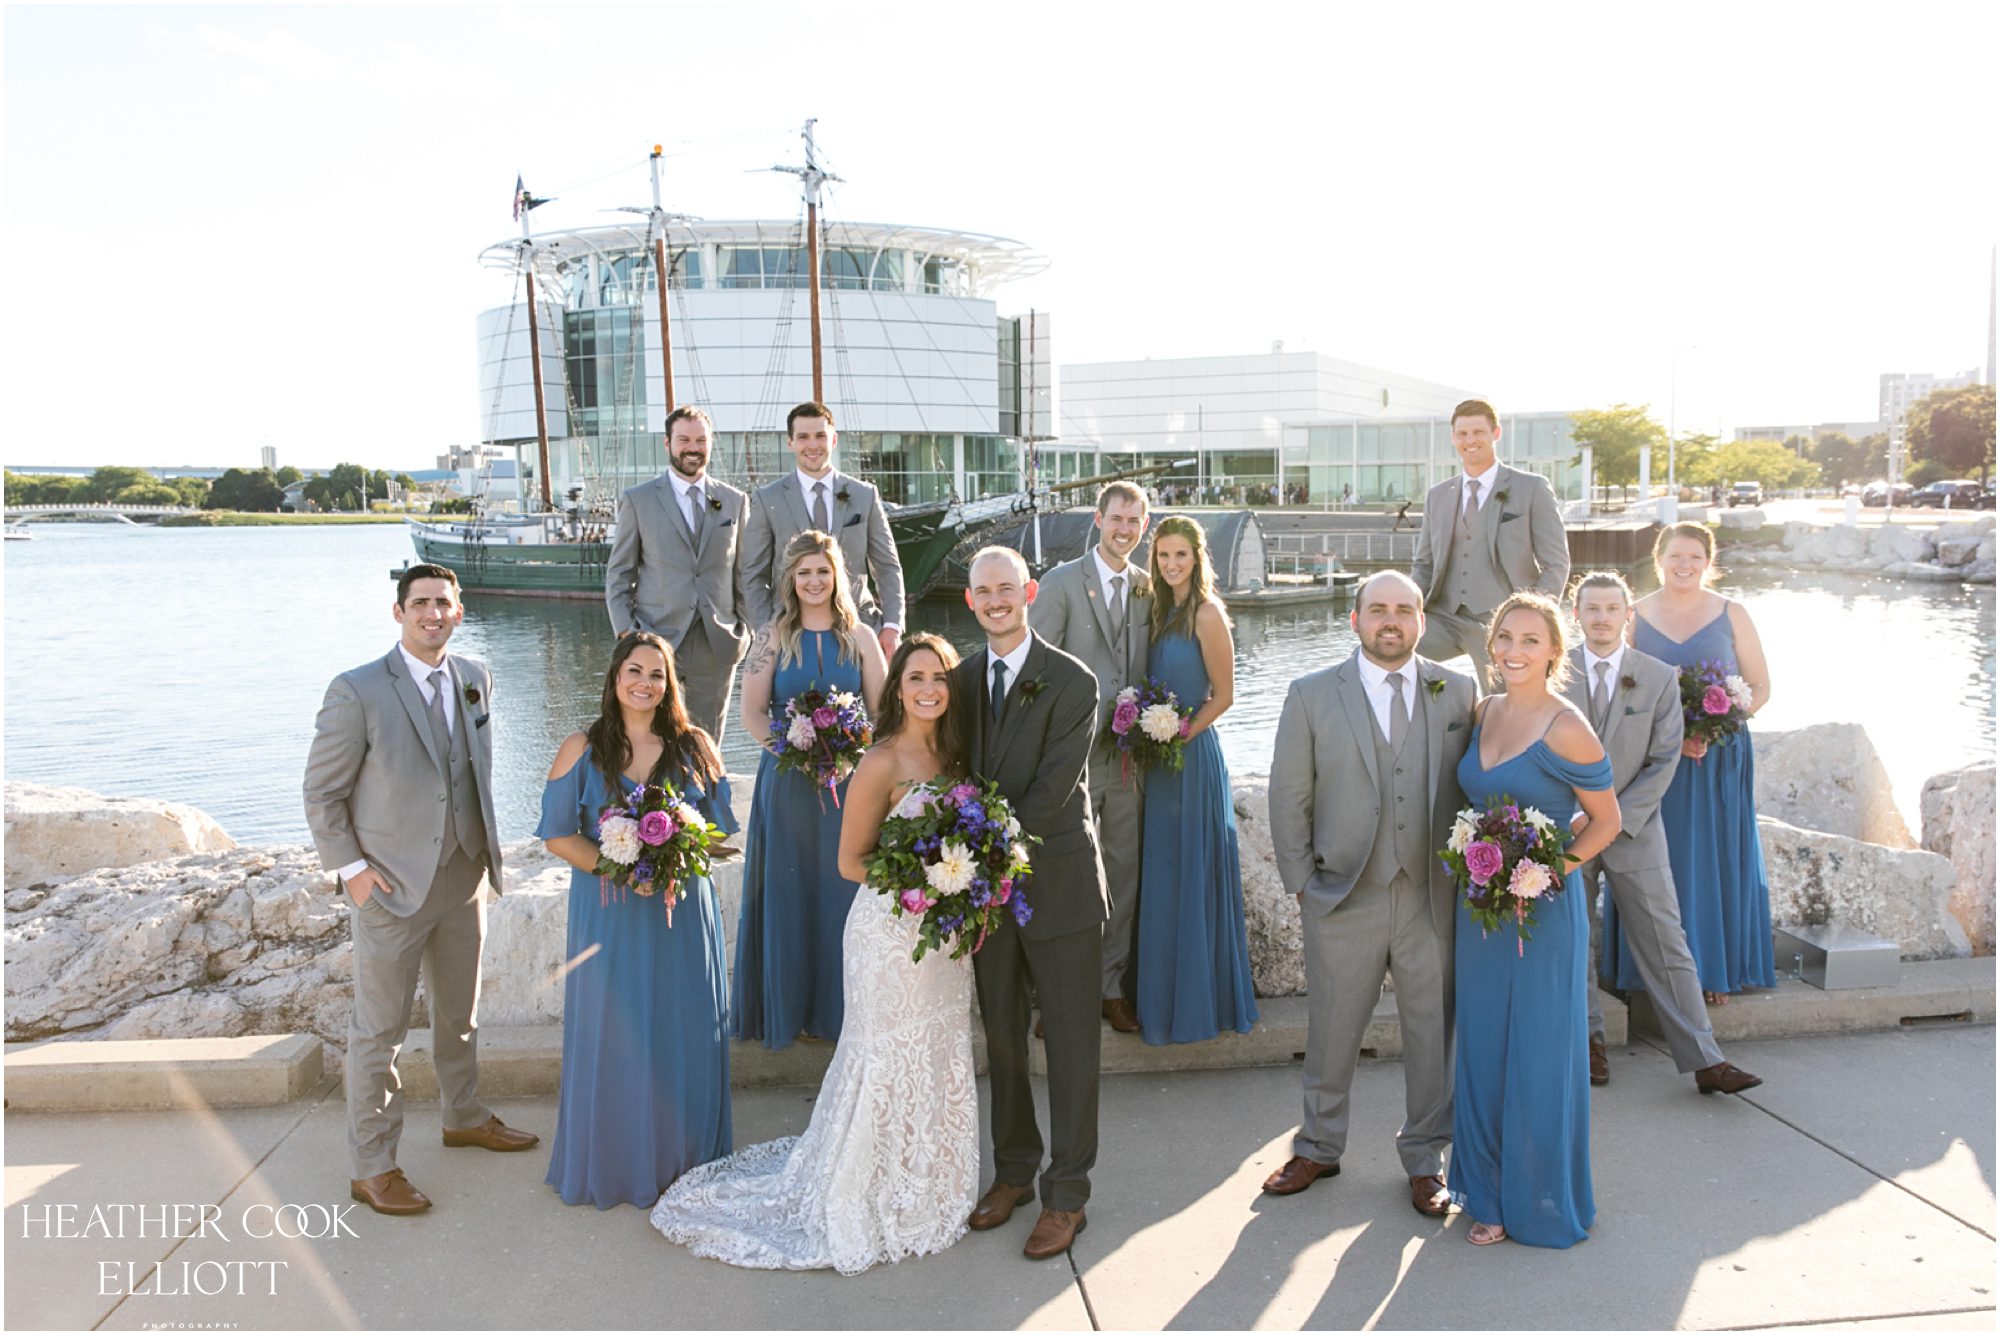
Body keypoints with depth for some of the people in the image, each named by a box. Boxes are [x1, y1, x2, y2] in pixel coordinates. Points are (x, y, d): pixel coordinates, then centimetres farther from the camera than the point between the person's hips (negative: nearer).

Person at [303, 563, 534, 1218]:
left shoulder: (476, 678, 3)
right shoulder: (357, 691, -14)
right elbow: (322, 792, -8)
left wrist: (487, 843, 11)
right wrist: (352, 869, -13)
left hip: (465, 875, 6)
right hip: (392, 885, -5)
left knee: (460, 1013, 21)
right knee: (378, 1030, 5)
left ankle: (465, 1117, 42)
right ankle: (372, 1168, 18)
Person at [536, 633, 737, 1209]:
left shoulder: (695, 746, 3)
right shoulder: (582, 749, -1)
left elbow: (721, 826, 5)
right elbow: (558, 834, -2)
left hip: (683, 909, 1)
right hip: (609, 913, -1)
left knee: (683, 1034, 7)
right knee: (612, 1037, 5)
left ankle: (680, 1159, 26)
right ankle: (610, 1164, 24)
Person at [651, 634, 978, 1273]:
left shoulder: (951, 752, 3)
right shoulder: (881, 764, -18)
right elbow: (850, 861, -13)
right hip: (890, 927, -7)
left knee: (937, 1062, 17)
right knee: (891, 1063, 6)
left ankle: (926, 1193, 37)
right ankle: (865, 1204, 27)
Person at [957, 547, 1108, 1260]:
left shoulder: (1071, 682, -11)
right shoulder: (961, 680, 6)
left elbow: (1051, 793, -16)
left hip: (1058, 885, -5)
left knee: (1070, 1042, 5)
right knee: (1002, 1035, 15)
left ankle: (1066, 1193, 18)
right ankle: (1014, 1170, 32)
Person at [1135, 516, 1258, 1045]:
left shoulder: (1207, 614, -13)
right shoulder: (1164, 610, 10)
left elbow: (1223, 695, -11)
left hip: (1192, 755, -8)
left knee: (1192, 871, 2)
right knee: (1161, 872, 13)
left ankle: (1200, 1000, 18)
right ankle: (1165, 995, 27)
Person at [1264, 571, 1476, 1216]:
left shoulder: (1460, 692, 3)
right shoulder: (1312, 695, -2)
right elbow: (1288, 796, 1)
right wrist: (1301, 883, -1)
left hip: (1434, 898, 1)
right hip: (1343, 897, -1)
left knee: (1433, 1033, 12)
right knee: (1331, 1033, 12)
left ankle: (1424, 1157, 33)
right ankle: (1318, 1147, 34)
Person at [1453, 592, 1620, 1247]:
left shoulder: (1566, 728, -15)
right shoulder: (1483, 712, 4)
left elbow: (1606, 820, -7)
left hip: (1544, 909, -6)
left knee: (1539, 1055, 5)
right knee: (1483, 1051, 14)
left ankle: (1538, 1201, 23)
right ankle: (1491, 1193, 30)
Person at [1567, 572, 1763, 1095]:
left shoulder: (1659, 678, 0)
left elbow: (1664, 760, -3)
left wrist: (1618, 818, -12)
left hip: (1634, 830, 0)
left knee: (1667, 946, 1)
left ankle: (1704, 1060, 6)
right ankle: (1589, 1038, 26)